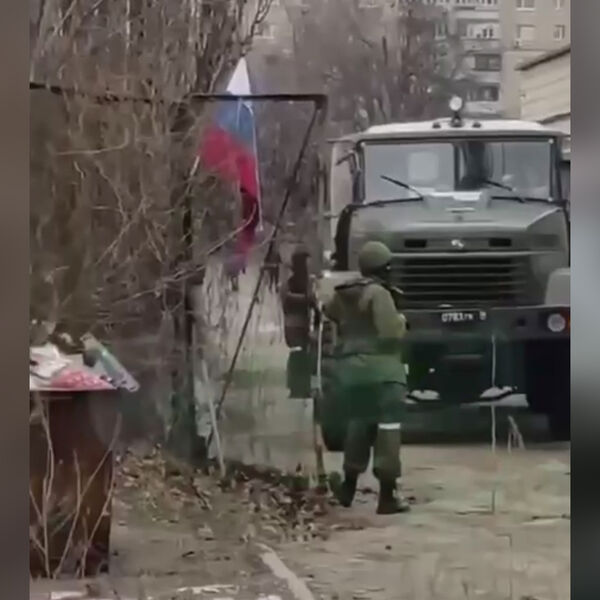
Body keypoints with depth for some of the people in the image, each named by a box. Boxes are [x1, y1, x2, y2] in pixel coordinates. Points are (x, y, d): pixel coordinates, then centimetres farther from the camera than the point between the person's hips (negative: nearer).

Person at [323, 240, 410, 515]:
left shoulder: (343, 294, 9)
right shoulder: (379, 293, -13)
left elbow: (328, 312, 26)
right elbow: (391, 332, -18)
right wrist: (401, 320, 1)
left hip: (349, 366, 8)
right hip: (380, 368, -8)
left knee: (358, 424, 20)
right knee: (387, 427, -6)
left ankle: (349, 486, 27)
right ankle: (387, 495, -10)